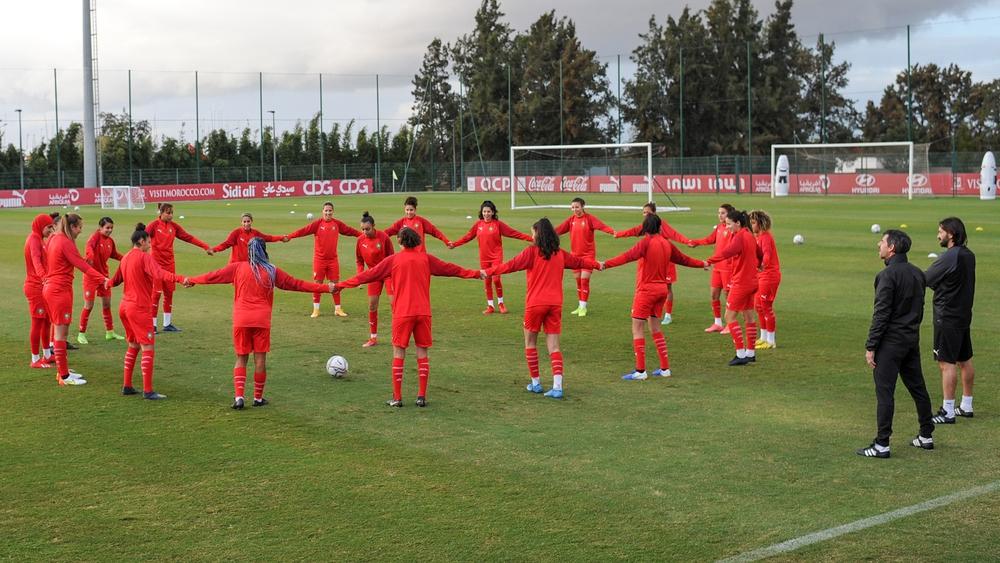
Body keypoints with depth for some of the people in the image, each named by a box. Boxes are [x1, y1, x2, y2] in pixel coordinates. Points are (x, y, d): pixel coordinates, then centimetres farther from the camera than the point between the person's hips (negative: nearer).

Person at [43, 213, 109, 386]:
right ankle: (64, 376, -3)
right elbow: (81, 264, -22)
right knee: (61, 332, -6)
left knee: (61, 331, 16)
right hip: (60, 290, -10)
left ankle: (62, 371, 24)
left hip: (50, 288, 10)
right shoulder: (65, 242, -16)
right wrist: (102, 278, -26)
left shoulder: (54, 239, 12)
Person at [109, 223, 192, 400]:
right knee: (148, 348, -6)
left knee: (133, 346, 20)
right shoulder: (144, 257, -13)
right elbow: (159, 274, -33)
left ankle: (127, 386, 22)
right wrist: (180, 278, -47)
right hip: (140, 308, -9)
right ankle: (148, 391, -9)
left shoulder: (125, 257, 12)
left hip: (125, 306, 9)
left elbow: (117, 279, 28)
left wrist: (108, 282, 52)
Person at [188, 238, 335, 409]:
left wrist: (191, 280, 30)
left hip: (241, 320, 1)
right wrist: (325, 288, 14)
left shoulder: (237, 268, 5)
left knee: (241, 359, 10)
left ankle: (238, 396, -2)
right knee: (260, 359, 8)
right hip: (262, 321, -1)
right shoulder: (272, 271, 4)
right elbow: (296, 284, 7)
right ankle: (258, 398, 16)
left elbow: (213, 276, 14)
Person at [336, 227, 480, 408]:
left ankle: (397, 398, 4)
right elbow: (450, 268, 17)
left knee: (398, 353, 5)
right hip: (423, 312, 2)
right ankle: (422, 396, 6)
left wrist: (341, 284, 9)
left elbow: (370, 274, 2)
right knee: (422, 353, 8)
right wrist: (475, 273, 29)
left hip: (402, 313, -2)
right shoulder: (425, 258, 7)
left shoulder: (393, 260, 1)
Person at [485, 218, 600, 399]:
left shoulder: (532, 251, -6)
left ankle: (535, 382, 17)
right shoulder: (560, 254, 10)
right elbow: (579, 261, 25)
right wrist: (597, 265, 44)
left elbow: (512, 265, -13)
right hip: (555, 304, 4)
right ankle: (557, 386, -7)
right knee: (553, 346, 4)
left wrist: (489, 272, -9)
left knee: (530, 342, 14)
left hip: (535, 303, -4)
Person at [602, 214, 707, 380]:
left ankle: (640, 371, -7)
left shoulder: (647, 242, -12)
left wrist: (606, 264, -37)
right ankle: (665, 368, 19)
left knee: (637, 328, -3)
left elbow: (629, 255, -27)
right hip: (662, 289, 7)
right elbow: (683, 259, 22)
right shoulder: (666, 243, 8)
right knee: (655, 327, 17)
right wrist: (702, 264, 40)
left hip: (646, 289, -7)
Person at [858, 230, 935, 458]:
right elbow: (919, 308, 14)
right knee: (918, 388, 17)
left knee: (884, 391, -4)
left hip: (890, 341, -8)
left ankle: (881, 445, -2)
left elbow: (881, 314, -18)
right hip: (912, 340, 8)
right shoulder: (917, 273, 8)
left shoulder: (888, 275, -17)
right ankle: (926, 436, 27)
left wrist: (870, 346, -14)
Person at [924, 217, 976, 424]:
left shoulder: (949, 257, -19)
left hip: (947, 317, -9)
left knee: (947, 363, -6)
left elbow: (925, 280, -13)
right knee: (965, 361, 15)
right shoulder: (968, 255, 9)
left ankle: (948, 411, -4)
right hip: (964, 314, 9)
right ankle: (966, 406, 26)